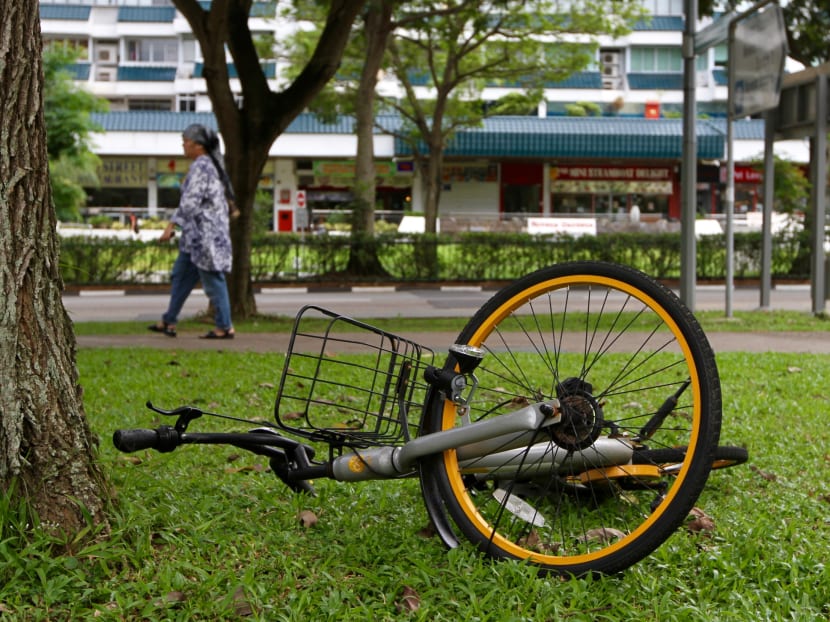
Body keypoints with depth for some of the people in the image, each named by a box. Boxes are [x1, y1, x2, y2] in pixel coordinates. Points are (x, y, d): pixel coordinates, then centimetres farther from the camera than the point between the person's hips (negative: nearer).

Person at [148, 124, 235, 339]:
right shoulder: (210, 164, 15)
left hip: (204, 232, -10)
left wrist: (171, 226, -20)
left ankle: (225, 327, 2)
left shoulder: (200, 166, -15)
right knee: (181, 276, 14)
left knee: (213, 279, -4)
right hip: (197, 234, 10)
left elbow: (190, 201, -21)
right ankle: (169, 322, 20)